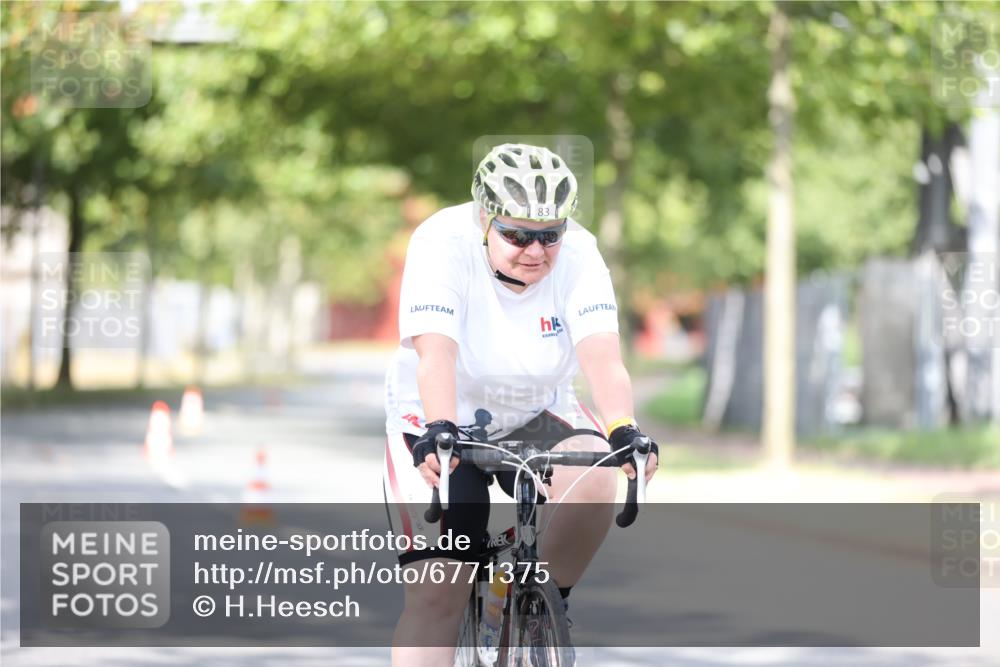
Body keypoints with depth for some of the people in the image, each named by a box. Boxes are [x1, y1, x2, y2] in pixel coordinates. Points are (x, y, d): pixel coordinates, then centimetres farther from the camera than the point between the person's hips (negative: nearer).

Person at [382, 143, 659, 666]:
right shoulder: (443, 243, -24)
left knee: (593, 485, -29)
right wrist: (439, 431, -53)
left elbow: (601, 353, -29)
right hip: (440, 428, -2)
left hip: (533, 417, 2)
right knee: (435, 597, -12)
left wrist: (623, 431, -47)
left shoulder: (577, 253, -17)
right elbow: (435, 353, -36)